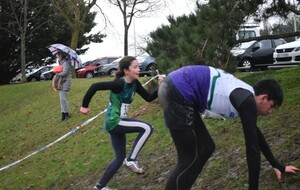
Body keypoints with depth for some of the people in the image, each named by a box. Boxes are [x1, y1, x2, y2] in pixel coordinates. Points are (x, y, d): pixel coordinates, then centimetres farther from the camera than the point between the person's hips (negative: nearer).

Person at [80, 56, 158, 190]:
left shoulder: (134, 83, 3)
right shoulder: (119, 83, -21)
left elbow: (148, 98, 5)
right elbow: (95, 86, -25)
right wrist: (85, 106, -19)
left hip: (118, 123, 9)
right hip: (114, 122, -9)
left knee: (120, 158, 16)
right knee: (147, 128, -19)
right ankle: (131, 159, -11)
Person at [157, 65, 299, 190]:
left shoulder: (246, 96, 20)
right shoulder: (248, 102, -10)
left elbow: (256, 135, 31)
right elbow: (253, 148, -8)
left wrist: (277, 166, 39)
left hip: (176, 88, 10)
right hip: (177, 92, -10)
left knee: (205, 148, 18)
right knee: (190, 159, -3)